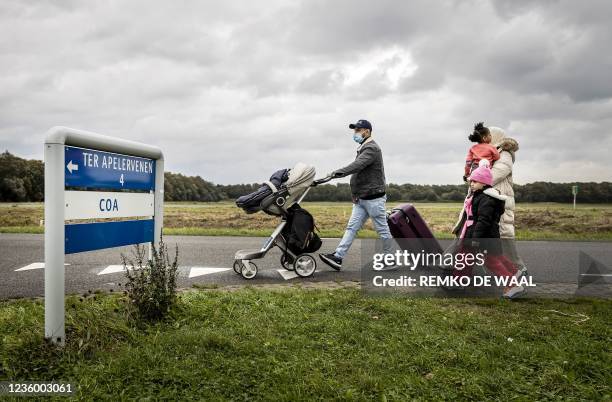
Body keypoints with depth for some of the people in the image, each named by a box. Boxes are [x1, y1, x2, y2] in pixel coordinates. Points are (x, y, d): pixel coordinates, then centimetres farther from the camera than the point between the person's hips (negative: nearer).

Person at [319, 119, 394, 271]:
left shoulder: (372, 148, -13)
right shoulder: (363, 148, 18)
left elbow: (357, 165, -30)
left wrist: (337, 173, -39)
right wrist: (354, 192, 5)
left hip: (374, 198, -9)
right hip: (361, 199, 9)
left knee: (382, 230, 1)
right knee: (351, 227, 1)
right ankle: (337, 257, -4)